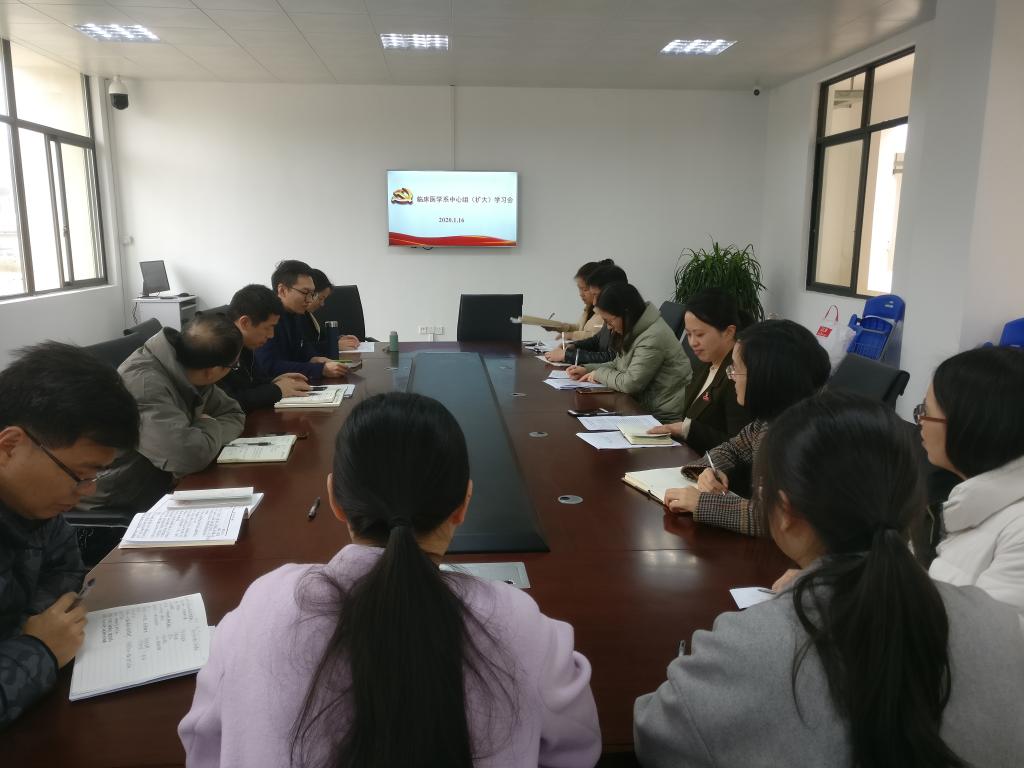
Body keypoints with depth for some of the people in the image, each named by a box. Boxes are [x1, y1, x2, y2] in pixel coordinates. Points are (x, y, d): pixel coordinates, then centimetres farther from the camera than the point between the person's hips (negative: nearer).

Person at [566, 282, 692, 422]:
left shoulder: (653, 337, -23)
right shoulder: (632, 332, 8)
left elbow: (630, 383, -23)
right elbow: (617, 365, 21)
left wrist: (599, 374, -7)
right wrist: (587, 369, 6)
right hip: (645, 406, 9)